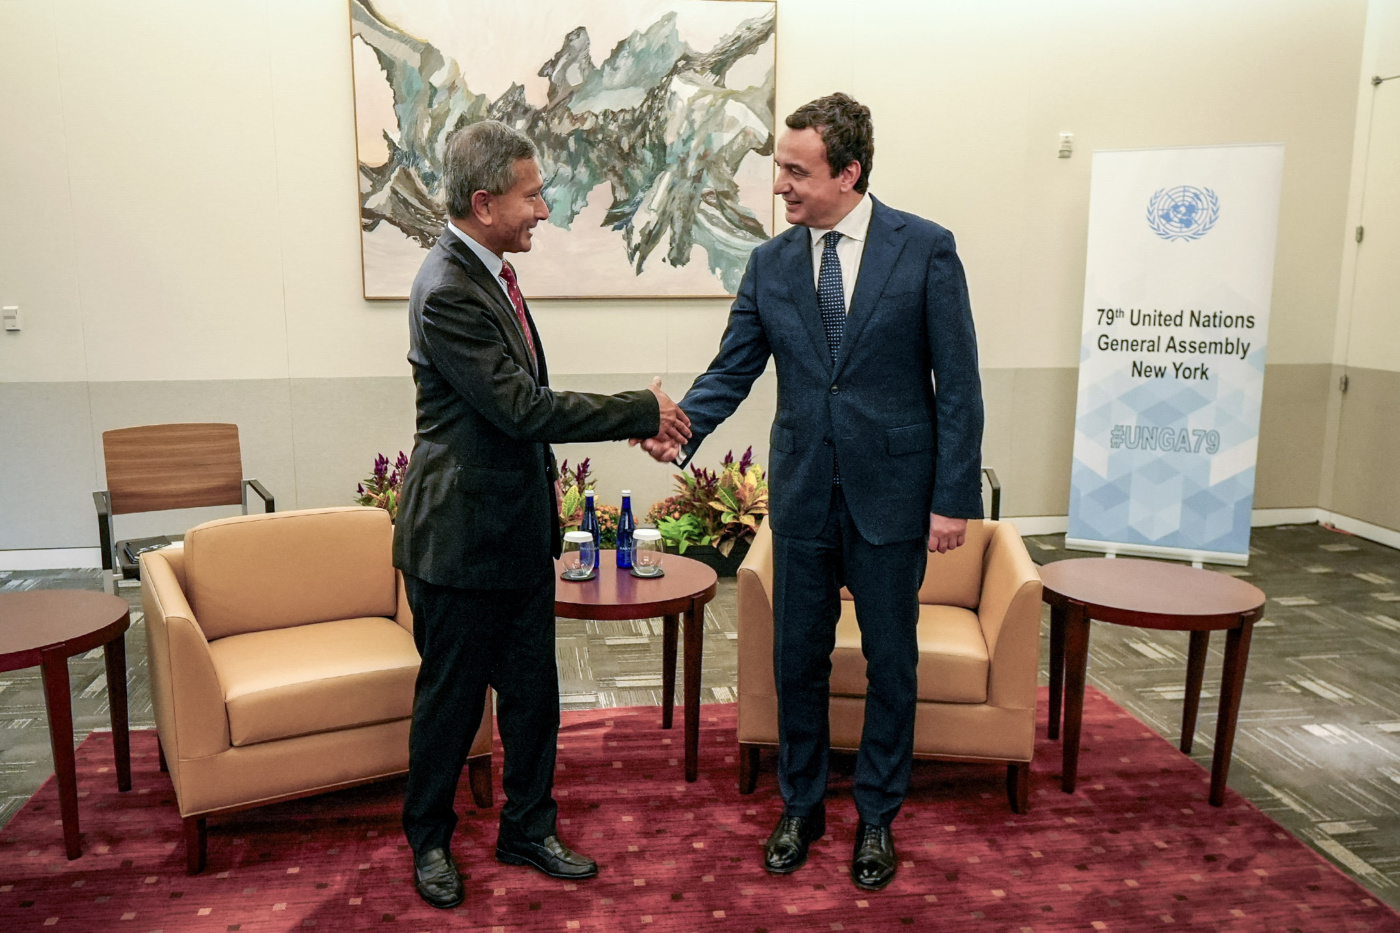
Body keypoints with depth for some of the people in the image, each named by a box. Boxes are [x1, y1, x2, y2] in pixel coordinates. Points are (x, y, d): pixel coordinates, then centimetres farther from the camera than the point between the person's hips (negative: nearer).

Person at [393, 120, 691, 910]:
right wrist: (643, 411, -17)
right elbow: (522, 407, -24)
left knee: (533, 693, 16)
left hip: (518, 528, 8)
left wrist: (545, 478, 15)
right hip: (463, 535, -8)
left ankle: (529, 831, 33)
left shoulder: (490, 272, 8)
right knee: (450, 698, 10)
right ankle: (430, 842, 31)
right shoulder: (447, 292, -21)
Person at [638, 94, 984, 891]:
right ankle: (802, 808, 34)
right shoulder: (771, 263, 3)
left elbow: (958, 381, -6)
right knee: (798, 660, 12)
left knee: (891, 663, 11)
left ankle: (877, 818, 32)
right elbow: (732, 371, 2)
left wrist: (955, 495, -10)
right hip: (803, 495, 3)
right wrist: (682, 428, -18)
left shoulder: (925, 249, -7)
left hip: (891, 493, -2)